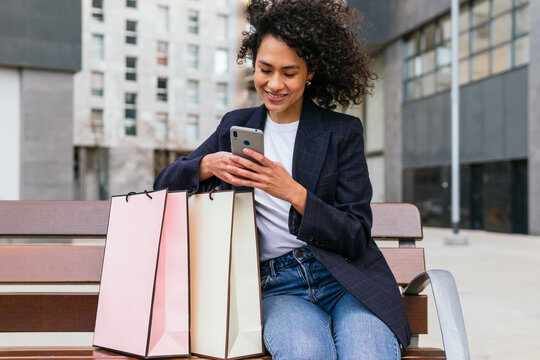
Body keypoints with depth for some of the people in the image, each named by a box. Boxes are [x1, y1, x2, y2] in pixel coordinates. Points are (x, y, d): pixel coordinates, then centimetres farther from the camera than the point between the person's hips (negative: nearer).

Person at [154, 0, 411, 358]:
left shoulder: (343, 132, 4)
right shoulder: (237, 126, 14)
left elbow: (356, 237, -1)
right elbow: (165, 181, 14)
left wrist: (293, 192, -17)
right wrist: (208, 166, -8)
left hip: (346, 280, 0)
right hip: (276, 287, 1)